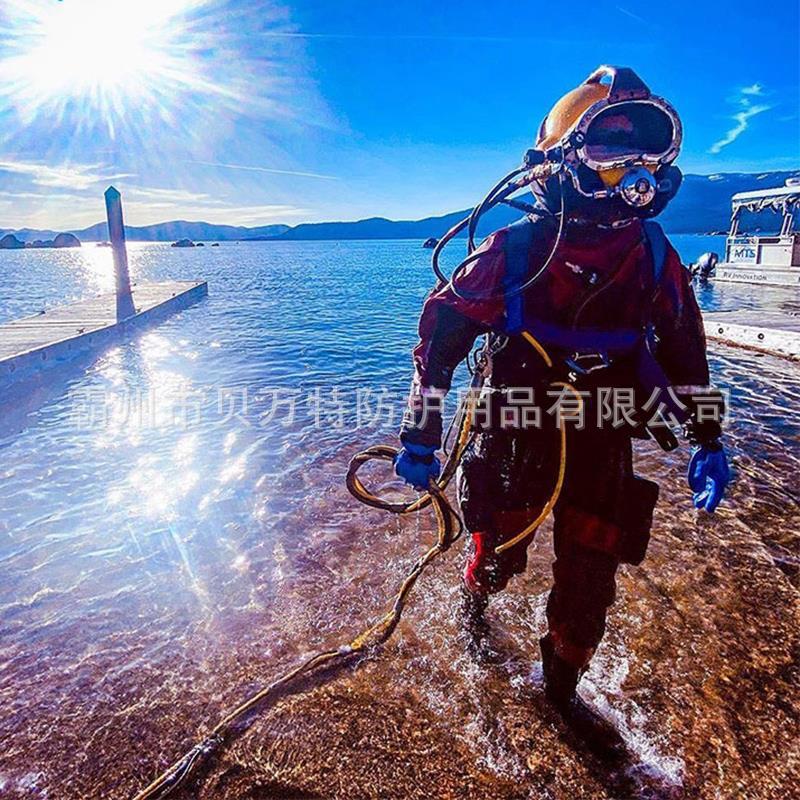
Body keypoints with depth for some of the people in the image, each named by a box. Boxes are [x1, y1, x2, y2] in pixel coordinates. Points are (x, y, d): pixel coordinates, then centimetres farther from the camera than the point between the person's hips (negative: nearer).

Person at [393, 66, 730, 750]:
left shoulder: (654, 259, -4)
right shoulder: (515, 249, -15)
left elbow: (684, 351, 9)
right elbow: (442, 330, -9)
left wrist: (709, 443, 10)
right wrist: (421, 432, -9)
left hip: (603, 447, 3)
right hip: (514, 437, -2)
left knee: (589, 584, 8)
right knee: (501, 555, 14)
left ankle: (562, 684, 38)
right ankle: (477, 600, 54)